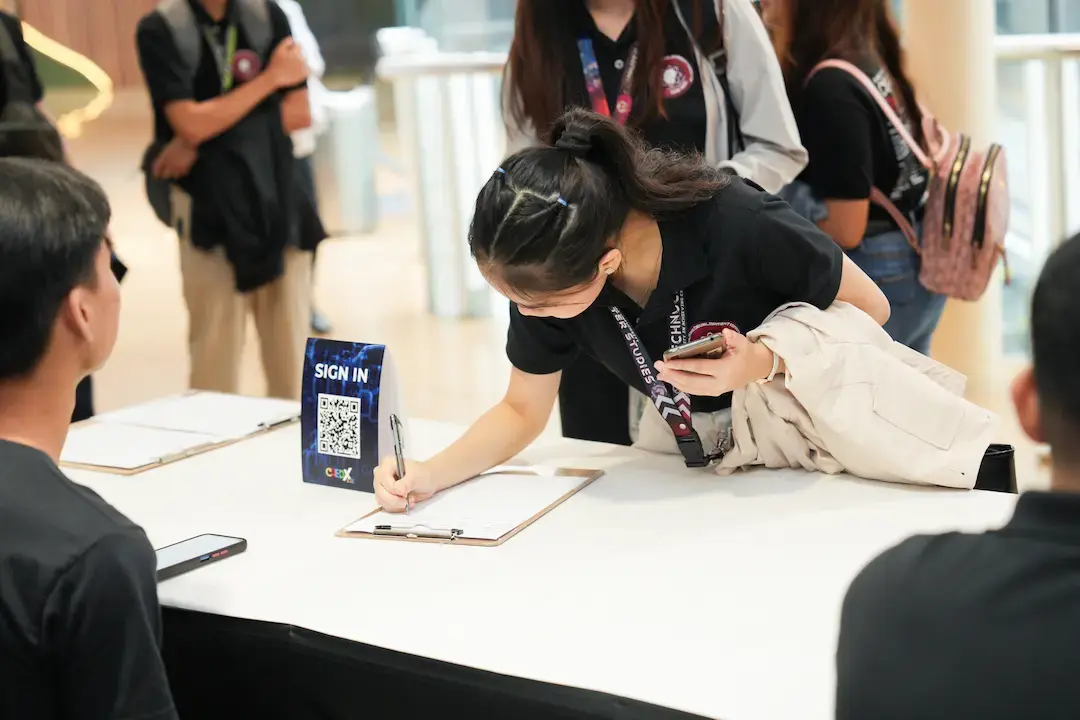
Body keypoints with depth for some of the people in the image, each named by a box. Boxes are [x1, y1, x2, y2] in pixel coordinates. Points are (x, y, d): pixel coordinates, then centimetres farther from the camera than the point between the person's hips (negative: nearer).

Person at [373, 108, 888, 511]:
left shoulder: (739, 226, -36)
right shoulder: (548, 271, -21)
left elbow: (869, 310, -20)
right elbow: (522, 411, -7)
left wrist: (765, 364, -37)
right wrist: (430, 475, -25)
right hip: (681, 440, 3)